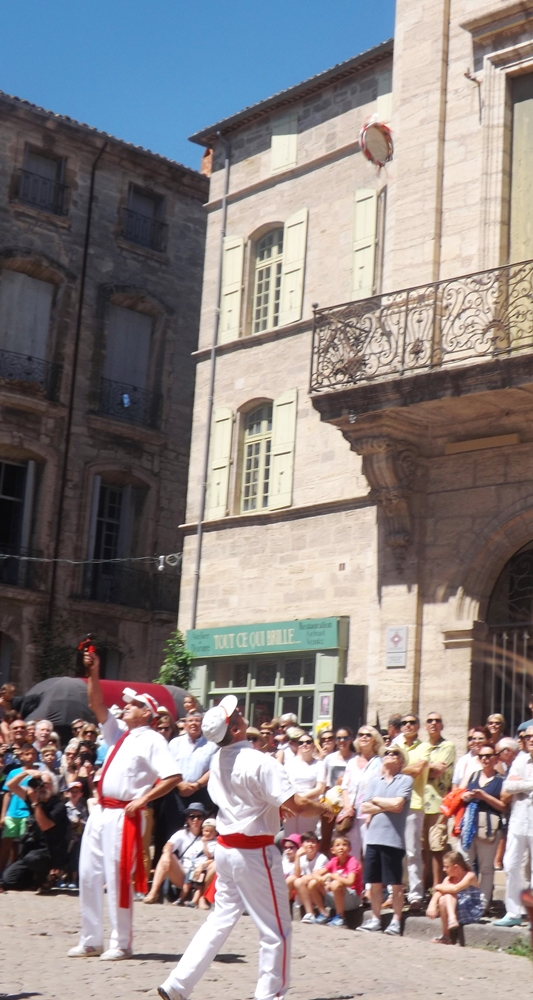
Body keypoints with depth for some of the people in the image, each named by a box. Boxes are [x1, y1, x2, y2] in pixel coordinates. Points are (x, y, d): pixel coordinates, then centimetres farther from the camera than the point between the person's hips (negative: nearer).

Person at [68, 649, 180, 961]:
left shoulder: (152, 740, -7)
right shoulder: (119, 732, 15)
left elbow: (173, 776, -16)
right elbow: (97, 705, 10)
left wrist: (144, 798, -15)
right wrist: (93, 673, -1)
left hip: (124, 816, -8)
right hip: (100, 812, 8)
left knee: (117, 879, -4)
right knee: (89, 875, 10)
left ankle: (122, 944, 6)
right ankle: (91, 940, 19)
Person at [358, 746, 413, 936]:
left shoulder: (406, 780, 0)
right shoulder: (375, 781, 13)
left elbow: (398, 804, -14)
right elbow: (364, 808, 4)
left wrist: (376, 800, 0)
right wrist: (387, 806, -7)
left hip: (393, 839, -4)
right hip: (373, 838, 4)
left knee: (396, 884, 3)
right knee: (375, 883, 10)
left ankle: (396, 920, 12)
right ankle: (375, 918, 20)